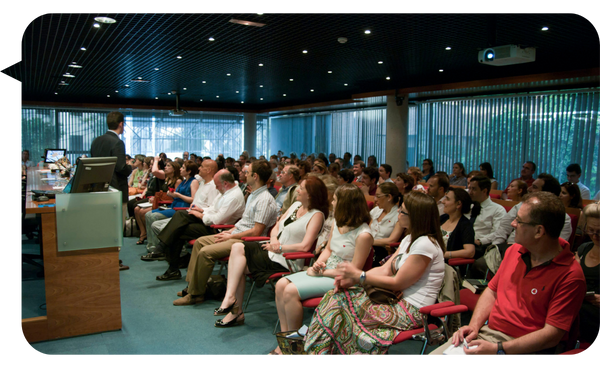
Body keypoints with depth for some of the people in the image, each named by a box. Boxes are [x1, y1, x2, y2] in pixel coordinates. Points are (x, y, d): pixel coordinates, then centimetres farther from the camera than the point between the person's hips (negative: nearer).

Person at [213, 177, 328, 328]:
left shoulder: (316, 215, -11)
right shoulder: (296, 205, 15)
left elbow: (304, 246, -19)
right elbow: (276, 227, 16)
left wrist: (279, 248, -14)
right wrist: (274, 240, -5)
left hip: (285, 260, -8)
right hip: (272, 250, 8)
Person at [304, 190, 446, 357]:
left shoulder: (425, 244, -18)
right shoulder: (410, 239, 12)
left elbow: (398, 283, -17)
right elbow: (385, 270, 6)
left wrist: (359, 275, -14)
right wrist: (350, 279, -8)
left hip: (411, 312, -9)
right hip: (398, 301, 9)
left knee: (340, 305, -13)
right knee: (336, 296, -4)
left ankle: (317, 350, 4)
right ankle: (312, 350, -1)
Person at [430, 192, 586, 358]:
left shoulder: (570, 275, -13)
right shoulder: (514, 250, 8)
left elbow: (552, 335, -16)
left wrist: (498, 350, -20)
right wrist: (474, 326, 0)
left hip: (523, 349, -5)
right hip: (486, 332, 6)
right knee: (434, 355, -12)